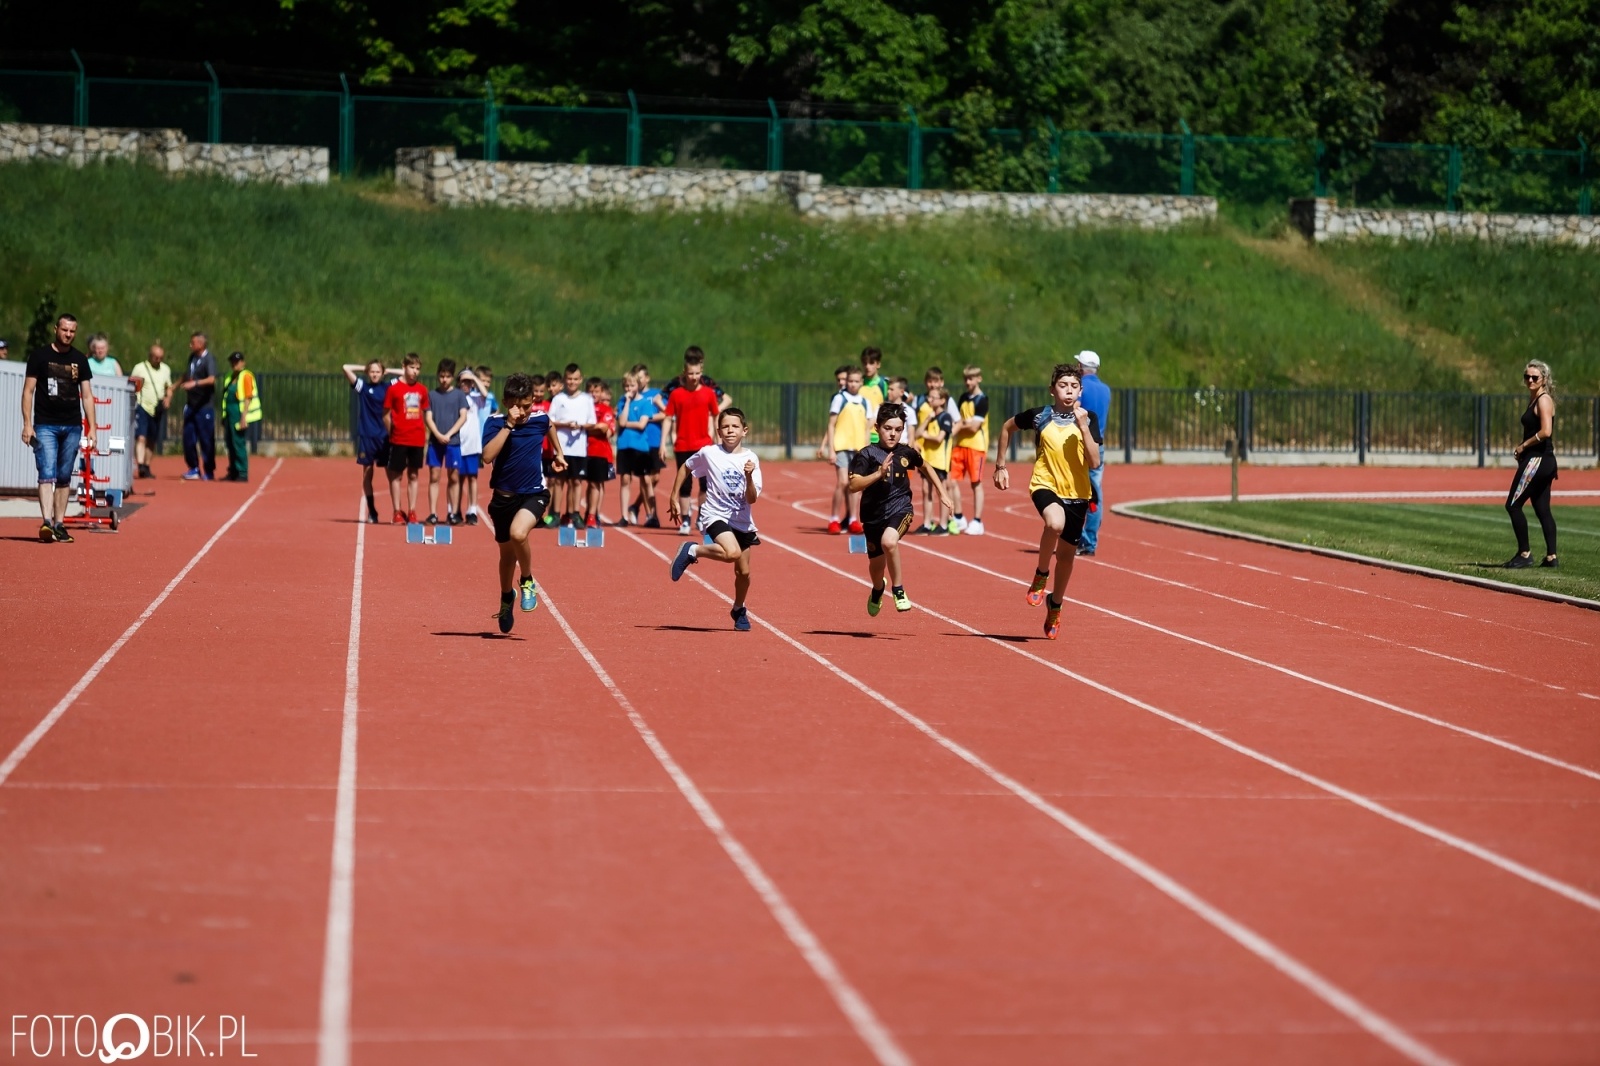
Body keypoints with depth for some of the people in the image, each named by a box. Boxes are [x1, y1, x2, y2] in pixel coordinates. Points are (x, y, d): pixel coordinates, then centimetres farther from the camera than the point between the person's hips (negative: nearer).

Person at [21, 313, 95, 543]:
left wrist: (92, 428, 6)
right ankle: (46, 522, -24)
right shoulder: (40, 355, 0)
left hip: (72, 427, 4)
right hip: (45, 426, -3)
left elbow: (86, 395, 13)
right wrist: (27, 424, -7)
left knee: (64, 479, 7)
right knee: (47, 475, -14)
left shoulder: (80, 359, 10)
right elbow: (28, 391, 0)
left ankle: (59, 524, 12)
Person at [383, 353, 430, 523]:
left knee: (413, 475, 8)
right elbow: (386, 414, -2)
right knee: (396, 475, 1)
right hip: (399, 439, -4)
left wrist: (425, 435, 8)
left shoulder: (422, 390, 7)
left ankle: (412, 512, 13)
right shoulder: (394, 389, -5)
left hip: (417, 439, 4)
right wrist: (391, 433, -3)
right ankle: (397, 512, 6)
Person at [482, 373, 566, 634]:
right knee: (507, 552, 17)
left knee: (518, 533, -31)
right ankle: (507, 597, 46)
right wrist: (509, 425, -29)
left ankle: (528, 582, -4)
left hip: (534, 493, -1)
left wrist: (558, 454, 31)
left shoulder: (540, 419, -6)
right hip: (504, 496, 1)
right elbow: (488, 456, -28)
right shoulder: (495, 422, -12)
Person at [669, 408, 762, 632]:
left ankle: (739, 610, 36)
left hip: (742, 520, 3)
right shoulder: (709, 453, -9)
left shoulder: (751, 459, -6)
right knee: (732, 553, -31)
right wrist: (674, 497, 10)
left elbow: (752, 499, -11)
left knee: (743, 571, 9)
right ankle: (692, 551, -7)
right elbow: (685, 467, 10)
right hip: (716, 515, -3)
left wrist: (749, 477, -29)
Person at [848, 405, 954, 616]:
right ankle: (877, 590, 53)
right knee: (876, 564, 15)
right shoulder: (867, 454, -10)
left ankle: (898, 589, -13)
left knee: (889, 541, -33)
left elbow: (925, 467, 22)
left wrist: (942, 492, 23)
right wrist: (879, 474, -33)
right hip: (874, 514, 1)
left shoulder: (906, 453, -1)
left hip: (900, 509, -1)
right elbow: (853, 486, -21)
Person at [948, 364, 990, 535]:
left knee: (976, 483, -1)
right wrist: (953, 433, -9)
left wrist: (961, 424, -2)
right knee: (952, 481, 4)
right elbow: (958, 421, 10)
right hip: (960, 444, 7)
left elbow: (974, 426, -15)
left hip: (976, 446, -7)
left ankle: (977, 522, 4)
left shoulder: (982, 400, -8)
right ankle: (959, 519, 17)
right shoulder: (963, 398, 13)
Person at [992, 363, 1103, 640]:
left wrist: (1083, 427, -21)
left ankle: (1055, 604, 38)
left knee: (1066, 553, 11)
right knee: (1055, 523, -36)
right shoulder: (1039, 416, -5)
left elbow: (1094, 462, -14)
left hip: (1077, 493, 2)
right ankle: (1041, 574, -9)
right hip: (1045, 484, -2)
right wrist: (1000, 466, 13)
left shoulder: (1089, 419, -4)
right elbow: (1007, 427, 14)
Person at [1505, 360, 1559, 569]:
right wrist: (1524, 450, 7)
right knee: (1542, 510, 10)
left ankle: (1524, 554, -4)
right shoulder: (1534, 398, 16)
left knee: (1513, 505, -7)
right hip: (1542, 461, 10)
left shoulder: (1544, 400, -13)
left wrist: (1523, 446, -13)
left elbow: (1546, 432, -24)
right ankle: (1551, 556, 10)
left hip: (1537, 459, -10)